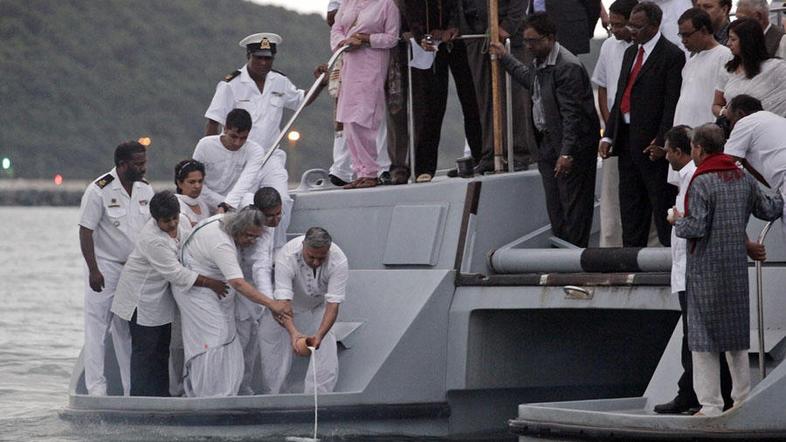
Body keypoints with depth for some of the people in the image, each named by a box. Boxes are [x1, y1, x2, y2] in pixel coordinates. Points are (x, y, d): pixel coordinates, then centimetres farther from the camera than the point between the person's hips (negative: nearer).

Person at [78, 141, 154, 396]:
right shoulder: (99, 191, -15)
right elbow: (86, 232, -14)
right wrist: (93, 270, -19)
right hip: (105, 267, -5)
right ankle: (96, 386, 0)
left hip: (135, 268, 5)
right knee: (98, 327, -3)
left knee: (127, 329, 9)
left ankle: (132, 386, 12)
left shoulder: (145, 190, 4)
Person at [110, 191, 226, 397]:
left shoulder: (183, 221, -7)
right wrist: (210, 283, -29)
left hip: (162, 294, 9)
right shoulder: (151, 239, -32)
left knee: (162, 348, 14)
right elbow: (175, 273, -31)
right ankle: (140, 398, -3)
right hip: (142, 296, -9)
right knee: (145, 349, -7)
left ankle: (162, 395, 23)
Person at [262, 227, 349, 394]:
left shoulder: (339, 261, -34)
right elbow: (283, 301, -44)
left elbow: (333, 304, -34)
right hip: (290, 305, -1)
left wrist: (319, 335, -50)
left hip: (319, 306, 1)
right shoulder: (286, 257, -39)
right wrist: (293, 332, -60)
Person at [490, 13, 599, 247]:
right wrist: (505, 58, 36)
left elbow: (572, 114, -24)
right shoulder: (539, 62, 8)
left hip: (572, 148, -9)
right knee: (555, 208, 13)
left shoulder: (567, 67, -22)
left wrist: (567, 153, -27)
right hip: (548, 144, 9)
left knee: (574, 206, -4)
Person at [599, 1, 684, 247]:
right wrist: (608, 135, 10)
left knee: (661, 201, -4)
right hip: (626, 140, 8)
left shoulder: (671, 56, -10)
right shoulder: (631, 53, 16)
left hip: (652, 141, -8)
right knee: (629, 201, 12)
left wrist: (661, 141, -20)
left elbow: (673, 103, -14)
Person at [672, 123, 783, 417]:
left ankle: (711, 405, -3)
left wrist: (678, 221, 1)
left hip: (705, 270, -6)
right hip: (737, 268, 6)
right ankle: (743, 398, 18)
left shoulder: (701, 182, -14)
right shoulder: (743, 178, 6)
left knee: (704, 337, -1)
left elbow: (697, 227, -20)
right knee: (737, 333, 16)